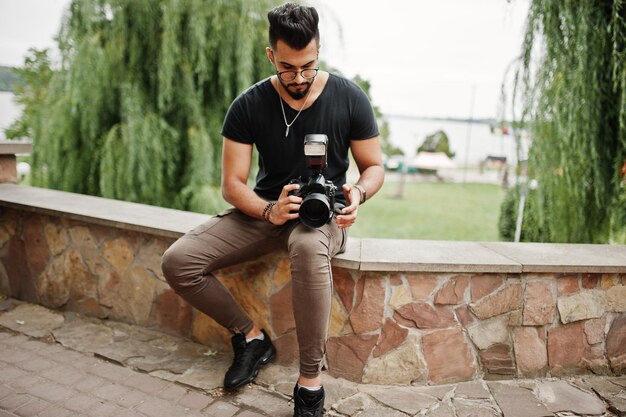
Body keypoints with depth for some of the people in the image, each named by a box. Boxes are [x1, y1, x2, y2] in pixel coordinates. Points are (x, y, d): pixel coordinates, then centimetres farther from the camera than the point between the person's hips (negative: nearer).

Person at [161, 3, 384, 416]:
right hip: (264, 209, 3)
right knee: (178, 262, -15)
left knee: (308, 247, -42)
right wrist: (269, 210, -26)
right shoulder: (248, 106, -5)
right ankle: (251, 336, 4)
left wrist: (357, 193, -22)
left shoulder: (349, 98, -6)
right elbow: (232, 183, -5)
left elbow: (374, 166, 2)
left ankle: (311, 382, -25)